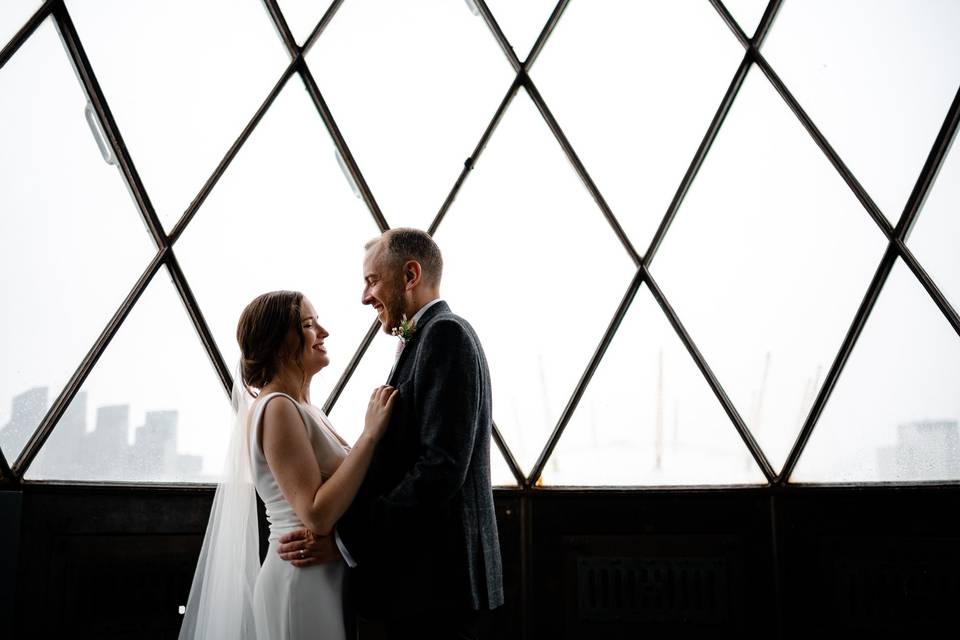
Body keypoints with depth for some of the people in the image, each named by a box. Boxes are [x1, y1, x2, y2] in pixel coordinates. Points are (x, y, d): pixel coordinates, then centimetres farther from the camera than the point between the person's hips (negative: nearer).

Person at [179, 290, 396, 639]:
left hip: (325, 578, 9)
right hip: (302, 582, -9)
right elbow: (318, 514, -25)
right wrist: (371, 432, -22)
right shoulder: (277, 408, -17)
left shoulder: (302, 408, 10)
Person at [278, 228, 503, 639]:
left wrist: (346, 539, -21)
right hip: (425, 578, 9)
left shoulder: (446, 333, -13)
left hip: (435, 583, -9)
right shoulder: (431, 337, 17)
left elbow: (442, 467, -23)